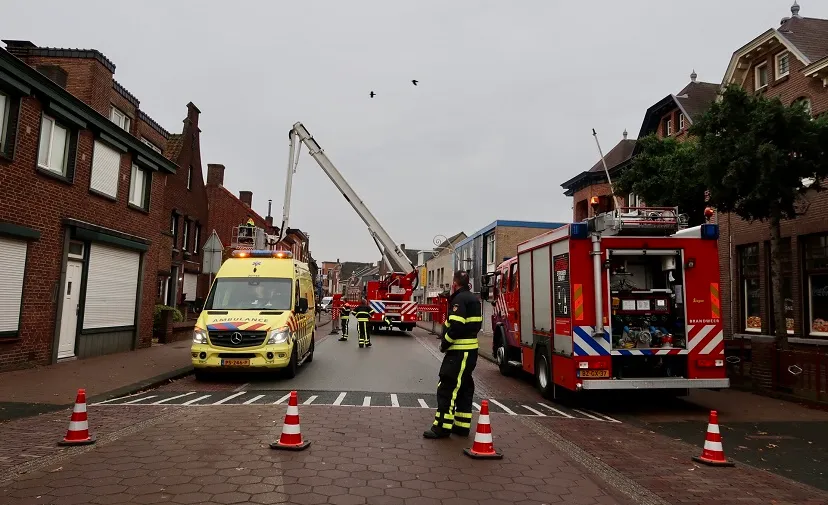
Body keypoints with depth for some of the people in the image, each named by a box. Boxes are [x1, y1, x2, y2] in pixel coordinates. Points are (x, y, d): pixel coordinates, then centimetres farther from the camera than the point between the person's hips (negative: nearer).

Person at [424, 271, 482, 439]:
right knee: (464, 388, 14)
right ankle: (462, 425, 20)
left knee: (447, 388, -6)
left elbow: (456, 326, -24)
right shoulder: (473, 298, 15)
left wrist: (444, 343, -11)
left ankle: (442, 427, -3)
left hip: (459, 351, -10)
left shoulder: (460, 299, -15)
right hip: (470, 350, 10)